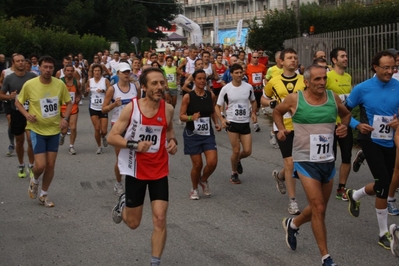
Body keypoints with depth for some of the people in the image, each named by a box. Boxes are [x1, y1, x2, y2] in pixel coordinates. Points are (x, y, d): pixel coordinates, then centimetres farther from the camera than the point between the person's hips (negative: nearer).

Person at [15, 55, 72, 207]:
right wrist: (26, 114, -18)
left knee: (51, 165, 8)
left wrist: (65, 118, -9)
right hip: (37, 130, -3)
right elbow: (18, 102, 1)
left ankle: (44, 195, 26)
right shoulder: (29, 84, -13)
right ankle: (34, 180, 26)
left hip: (54, 130, 3)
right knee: (40, 165, -10)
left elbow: (69, 102, 7)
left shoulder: (60, 84, -8)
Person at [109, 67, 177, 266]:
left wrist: (172, 141, -6)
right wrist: (134, 144, -29)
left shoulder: (168, 109, -6)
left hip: (159, 171, 2)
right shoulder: (131, 107, -15)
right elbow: (111, 137, -13)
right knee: (133, 223, 12)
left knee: (160, 219, -6)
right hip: (136, 171, -2)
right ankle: (123, 203, 46)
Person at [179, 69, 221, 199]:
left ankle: (203, 180, 25)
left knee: (212, 162, -8)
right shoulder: (188, 97, -11)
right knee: (197, 164, 0)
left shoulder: (211, 95, 0)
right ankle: (194, 189, 25)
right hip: (192, 134, -3)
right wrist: (191, 117, -27)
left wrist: (216, 123, 1)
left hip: (207, 134, 3)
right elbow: (182, 116, -8)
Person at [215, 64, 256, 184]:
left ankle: (238, 160, 34)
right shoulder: (226, 89, -7)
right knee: (236, 150, -2)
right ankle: (234, 174, 21)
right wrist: (222, 119, -16)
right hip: (232, 123, -3)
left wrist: (253, 113, 0)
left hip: (245, 123, 3)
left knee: (247, 151, -1)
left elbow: (253, 101, 18)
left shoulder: (248, 87, 0)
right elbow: (218, 106, 0)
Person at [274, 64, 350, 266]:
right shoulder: (295, 99, -9)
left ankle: (292, 224, 46)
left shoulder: (333, 98, 0)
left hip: (328, 161, 5)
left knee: (319, 208, 17)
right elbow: (277, 112, 11)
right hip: (306, 160, -5)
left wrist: (344, 126, -1)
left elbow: (346, 114, 19)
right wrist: (281, 129, -6)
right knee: (319, 208, -9)